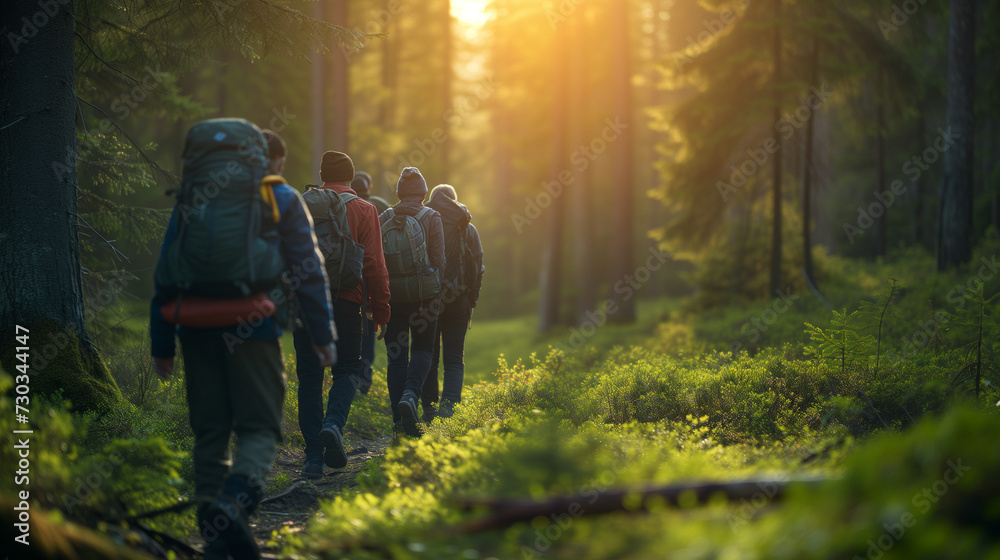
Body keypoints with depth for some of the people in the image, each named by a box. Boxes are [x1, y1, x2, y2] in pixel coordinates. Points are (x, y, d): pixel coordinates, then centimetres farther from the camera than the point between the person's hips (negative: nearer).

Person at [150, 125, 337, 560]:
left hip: (197, 329, 3)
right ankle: (233, 503, -30)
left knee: (209, 431, 10)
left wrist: (161, 343, 15)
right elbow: (307, 271, 2)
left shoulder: (192, 197, 15)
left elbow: (166, 271, 13)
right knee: (259, 428, -1)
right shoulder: (281, 199, 7)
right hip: (253, 329, -3)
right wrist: (323, 335, 6)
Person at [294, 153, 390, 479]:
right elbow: (374, 265, -3)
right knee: (347, 369, 10)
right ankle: (333, 425, -18)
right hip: (344, 302, -2)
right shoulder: (362, 210, 2)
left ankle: (313, 457, 3)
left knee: (309, 377, 7)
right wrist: (380, 312, 2)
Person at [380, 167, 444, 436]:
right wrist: (437, 288, 8)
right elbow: (438, 259, -5)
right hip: (423, 293, -2)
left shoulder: (384, 219, 6)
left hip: (392, 293, 2)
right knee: (422, 350, 7)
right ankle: (410, 396, -21)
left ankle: (399, 418, 5)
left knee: (396, 355, 7)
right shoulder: (431, 218, -2)